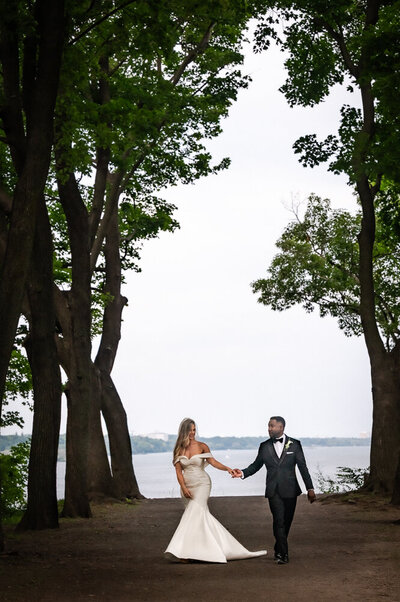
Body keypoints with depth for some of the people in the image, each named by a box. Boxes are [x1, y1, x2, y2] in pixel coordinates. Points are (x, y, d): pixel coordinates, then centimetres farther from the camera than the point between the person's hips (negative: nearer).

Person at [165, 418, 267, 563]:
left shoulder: (202, 446, -2)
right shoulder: (179, 449, 4)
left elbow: (212, 461, -9)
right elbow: (178, 471, 1)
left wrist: (227, 468, -25)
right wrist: (184, 488, -10)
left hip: (201, 484, -3)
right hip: (187, 487, 3)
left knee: (194, 513, -17)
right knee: (203, 515, 4)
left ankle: (186, 552, -19)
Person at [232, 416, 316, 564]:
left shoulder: (294, 444, 1)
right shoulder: (264, 446, 5)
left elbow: (303, 467, 2)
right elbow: (256, 465, 13)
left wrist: (310, 488, 0)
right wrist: (243, 473, -5)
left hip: (290, 490, 0)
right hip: (273, 491, 0)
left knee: (286, 522, 7)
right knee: (279, 521, -11)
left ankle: (278, 551, 25)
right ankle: (283, 554, -6)